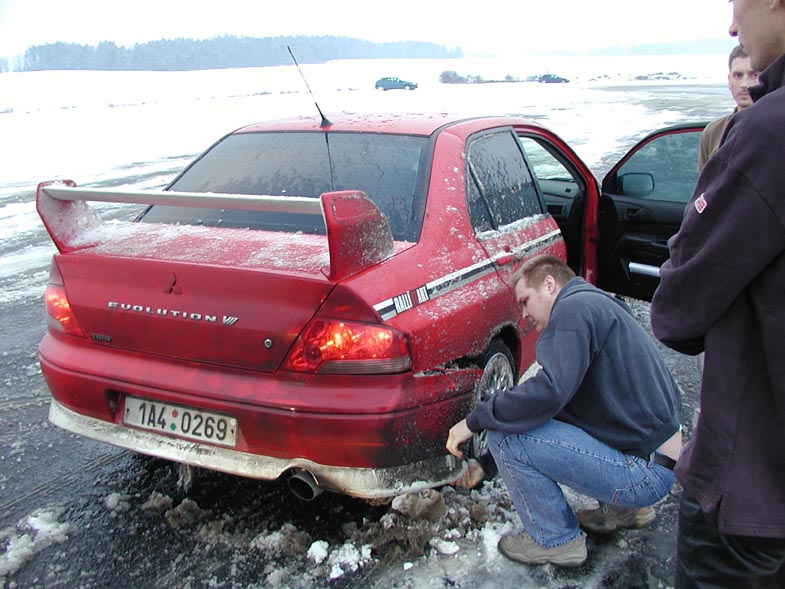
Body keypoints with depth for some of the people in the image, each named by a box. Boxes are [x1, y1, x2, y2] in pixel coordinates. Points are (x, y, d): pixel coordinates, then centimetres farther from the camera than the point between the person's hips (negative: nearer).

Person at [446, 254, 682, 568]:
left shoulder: (574, 306, -13)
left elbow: (549, 391, -29)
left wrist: (475, 421, -14)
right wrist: (486, 465, 21)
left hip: (645, 471, -10)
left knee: (505, 434, -14)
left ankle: (556, 540, 3)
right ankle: (624, 507, 22)